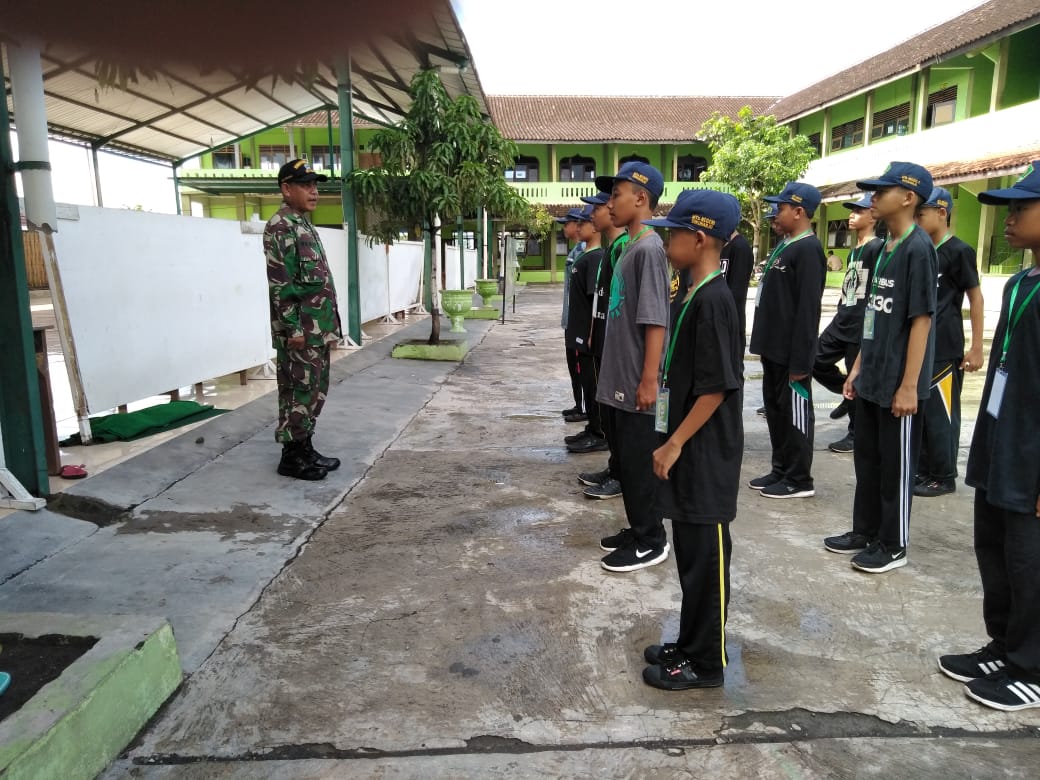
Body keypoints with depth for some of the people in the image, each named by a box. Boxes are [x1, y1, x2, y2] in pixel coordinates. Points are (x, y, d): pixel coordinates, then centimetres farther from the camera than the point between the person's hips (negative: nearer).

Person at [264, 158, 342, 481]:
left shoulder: (304, 225, 18)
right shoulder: (280, 226, -12)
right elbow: (280, 283, -18)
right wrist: (292, 328, -20)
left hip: (317, 328, 10)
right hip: (300, 330, -10)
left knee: (314, 391, 14)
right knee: (298, 392, -2)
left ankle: (305, 449, 23)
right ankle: (291, 456, 8)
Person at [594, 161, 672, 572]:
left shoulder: (649, 248, -15)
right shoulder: (630, 247, 13)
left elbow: (656, 321, -20)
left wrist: (649, 380, -22)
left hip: (635, 382, -9)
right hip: (618, 378, 9)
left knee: (638, 461, 1)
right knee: (623, 460, 16)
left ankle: (651, 540, 15)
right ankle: (637, 529, 29)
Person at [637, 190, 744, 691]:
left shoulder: (714, 299, -18)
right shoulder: (692, 297, 11)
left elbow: (716, 387, -21)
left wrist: (675, 443, -17)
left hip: (705, 454, -9)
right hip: (688, 450, 9)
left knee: (705, 556, 3)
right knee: (689, 551, 18)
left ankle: (706, 662, 19)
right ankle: (690, 644, 32)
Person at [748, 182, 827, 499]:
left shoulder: (808, 250, -16)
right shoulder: (785, 246, 14)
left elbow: (807, 309, -20)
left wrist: (800, 359, -21)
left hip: (791, 351, -9)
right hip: (774, 346, 10)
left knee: (795, 412, 1)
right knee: (775, 408, 16)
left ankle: (799, 479, 13)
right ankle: (781, 469, 28)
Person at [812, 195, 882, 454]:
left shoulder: (878, 248, -11)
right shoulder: (854, 251, 16)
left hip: (863, 326, -9)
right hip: (842, 322, 9)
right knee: (817, 361, 8)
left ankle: (856, 435, 13)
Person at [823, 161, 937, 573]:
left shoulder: (918, 248, -14)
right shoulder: (883, 248, 11)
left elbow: (921, 320, -17)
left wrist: (909, 385, -18)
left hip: (898, 383, -8)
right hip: (871, 378, 8)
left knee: (895, 463, 5)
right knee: (866, 457, 16)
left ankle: (892, 545, 19)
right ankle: (865, 531, 30)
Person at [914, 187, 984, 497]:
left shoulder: (959, 251, -8)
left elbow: (975, 298, -8)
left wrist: (977, 348, -11)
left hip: (945, 350, -7)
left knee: (940, 413, -1)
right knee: (918, 410, 11)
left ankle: (944, 477, 10)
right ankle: (922, 470, 22)